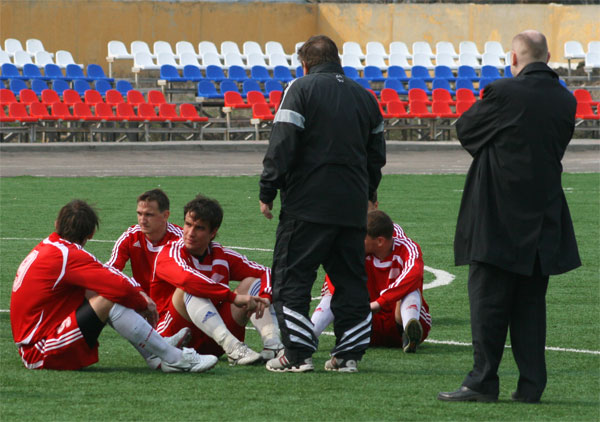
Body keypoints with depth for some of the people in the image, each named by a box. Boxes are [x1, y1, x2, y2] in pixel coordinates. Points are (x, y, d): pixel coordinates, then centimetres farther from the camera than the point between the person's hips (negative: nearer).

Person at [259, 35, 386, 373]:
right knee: (350, 279, 11)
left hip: (308, 202, -5)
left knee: (292, 278, 0)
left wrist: (268, 192, -5)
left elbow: (282, 146, -11)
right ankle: (349, 354, 8)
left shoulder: (301, 89, -4)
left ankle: (298, 354, -6)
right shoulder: (364, 96, 14)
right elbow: (377, 153, 18)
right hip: (353, 206, 5)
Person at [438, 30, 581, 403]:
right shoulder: (565, 101, 3)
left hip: (499, 215, -5)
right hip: (543, 216, 5)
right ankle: (531, 384, 8)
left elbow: (466, 128, 1)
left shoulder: (504, 93, -12)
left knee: (489, 300, 0)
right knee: (531, 302, 10)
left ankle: (483, 382, -1)